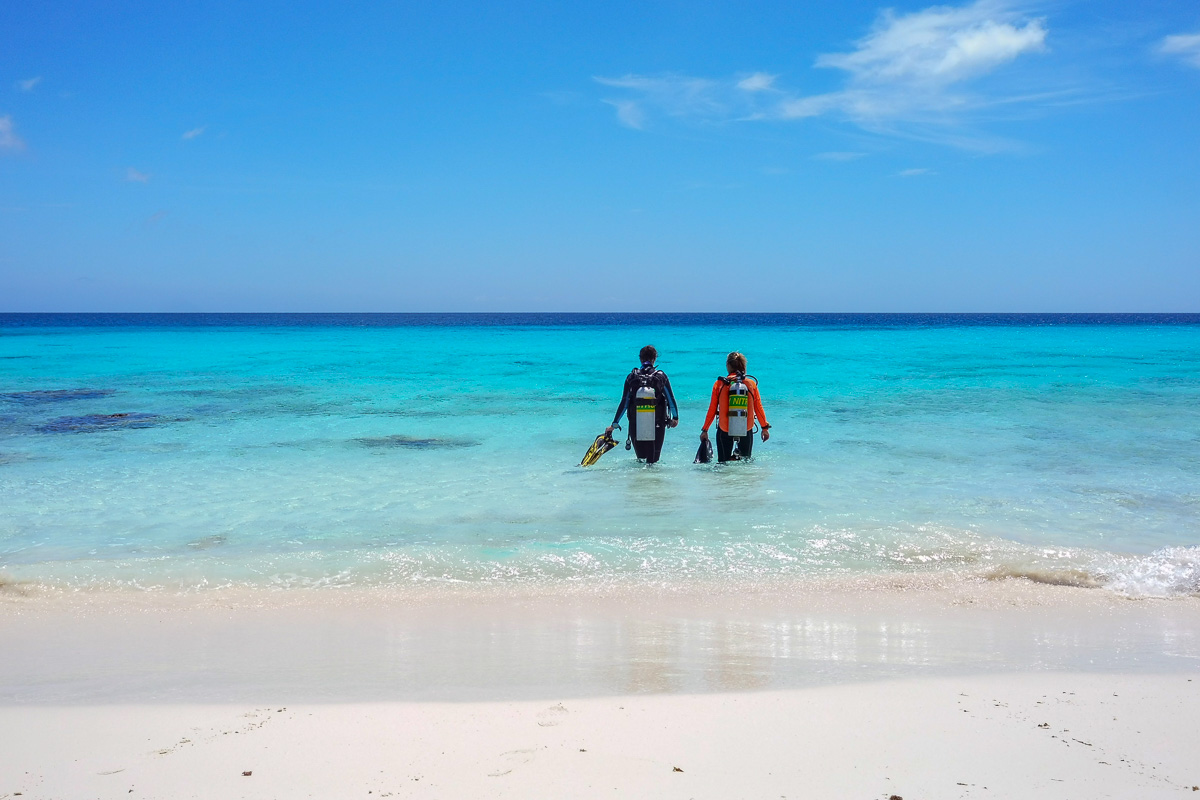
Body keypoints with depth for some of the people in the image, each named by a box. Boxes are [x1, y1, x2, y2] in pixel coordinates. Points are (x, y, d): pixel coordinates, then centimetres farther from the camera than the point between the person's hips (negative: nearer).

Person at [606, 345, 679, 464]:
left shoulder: (632, 377, -1)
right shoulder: (661, 376, -2)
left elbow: (624, 404, 1)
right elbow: (671, 399, 2)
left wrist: (614, 424, 8)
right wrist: (675, 417, 17)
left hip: (636, 424, 1)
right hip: (657, 425, -1)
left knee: (640, 456, 18)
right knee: (653, 458, 8)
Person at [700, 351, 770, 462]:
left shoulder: (719, 384, -4)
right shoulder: (751, 384, -2)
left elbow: (712, 410, -1)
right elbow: (758, 408, 4)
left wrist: (705, 430, 9)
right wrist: (765, 428, 16)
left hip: (725, 430, -1)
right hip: (746, 429, 1)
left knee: (723, 462, 14)